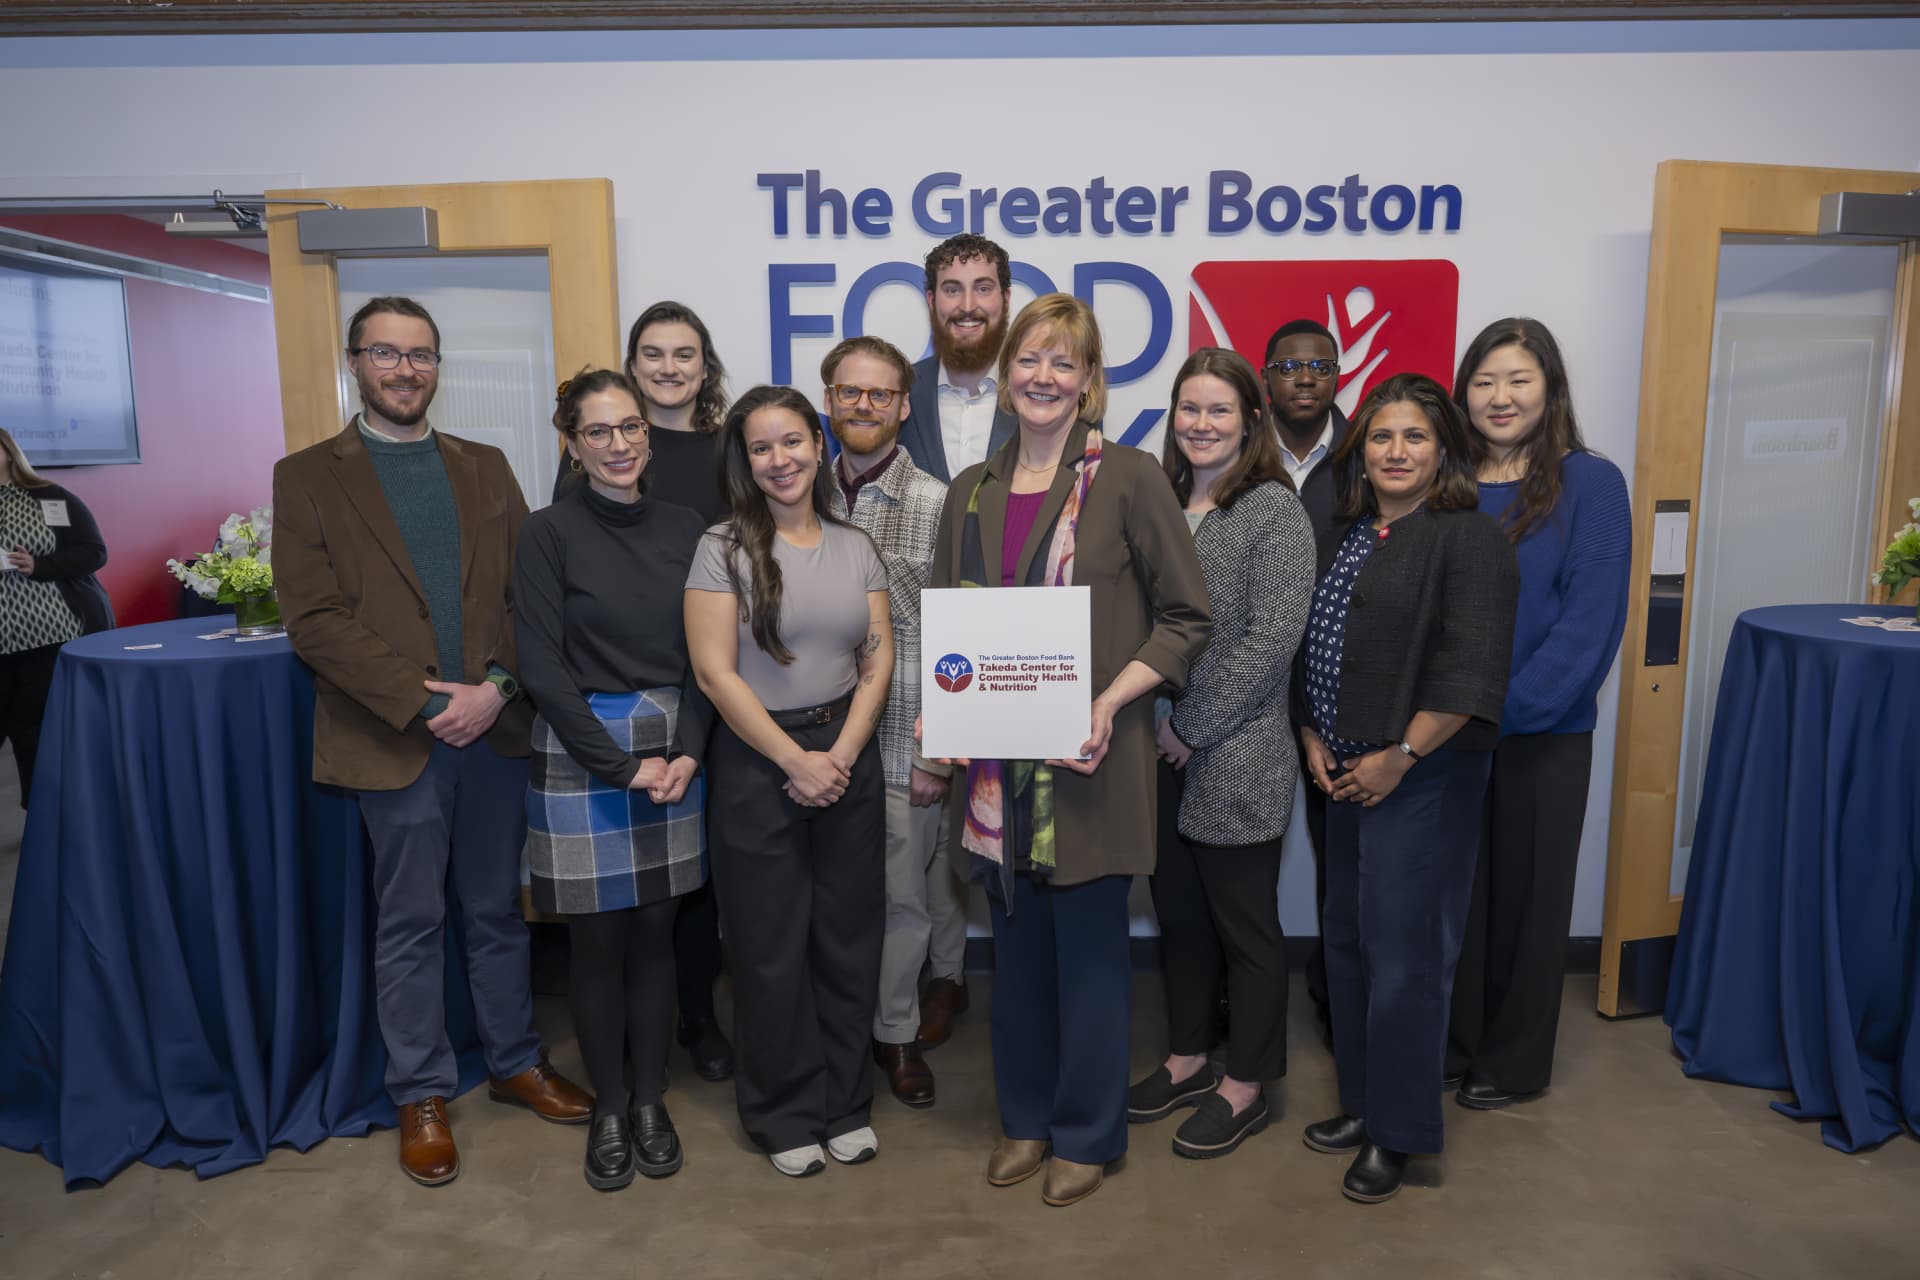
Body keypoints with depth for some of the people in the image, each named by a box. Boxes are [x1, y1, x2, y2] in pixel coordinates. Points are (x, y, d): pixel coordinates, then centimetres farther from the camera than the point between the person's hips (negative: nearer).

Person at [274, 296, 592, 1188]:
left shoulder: (486, 468, 11)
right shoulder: (307, 477, 1)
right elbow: (314, 620, -8)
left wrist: (497, 687, -10)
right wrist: (423, 701, -15)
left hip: (494, 724, 3)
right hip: (394, 738, -3)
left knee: (498, 911, 15)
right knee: (410, 926, 9)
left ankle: (515, 1062, 31)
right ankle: (421, 1096, 25)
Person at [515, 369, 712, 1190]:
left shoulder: (685, 530, 5)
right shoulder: (548, 533, -6)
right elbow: (542, 666, -10)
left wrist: (686, 751, -7)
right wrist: (622, 765, -12)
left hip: (673, 756, 3)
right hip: (581, 756, -3)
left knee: (655, 930, 11)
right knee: (597, 939, 6)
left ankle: (649, 1100, 27)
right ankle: (608, 1108, 25)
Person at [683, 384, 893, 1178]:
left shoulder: (854, 547, 7)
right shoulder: (724, 547, -6)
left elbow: (879, 657, 3)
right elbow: (715, 671, -11)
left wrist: (843, 754, -10)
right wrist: (797, 760, -12)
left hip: (848, 760, 4)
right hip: (758, 764, -3)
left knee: (850, 938, 11)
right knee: (771, 947, 7)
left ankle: (845, 1104, 30)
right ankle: (785, 1115, 26)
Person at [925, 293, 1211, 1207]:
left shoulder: (1130, 480, -7)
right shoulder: (972, 492, 8)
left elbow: (1186, 617, -6)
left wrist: (1110, 702, -17)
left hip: (1090, 760, -4)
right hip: (997, 759, 5)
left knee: (1088, 946, 8)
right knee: (1017, 943, 16)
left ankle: (1087, 1133, 29)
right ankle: (1025, 1117, 36)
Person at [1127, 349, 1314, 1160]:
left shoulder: (1274, 510, -8)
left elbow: (1270, 639, -15)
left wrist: (1193, 728, -14)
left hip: (1237, 758, -6)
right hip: (1159, 752, 6)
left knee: (1243, 924, 7)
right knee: (1178, 911, 17)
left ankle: (1244, 1088, 24)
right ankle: (1187, 1059, 35)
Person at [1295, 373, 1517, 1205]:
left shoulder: (1468, 538, -10)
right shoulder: (1346, 538, 12)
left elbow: (1468, 669, -18)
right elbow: (1309, 649, 16)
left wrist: (1399, 756, -17)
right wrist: (1311, 737, 4)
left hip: (1420, 778, -8)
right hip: (1345, 776, 8)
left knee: (1402, 955, -1)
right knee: (1347, 942, 15)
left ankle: (1396, 1135, 17)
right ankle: (1361, 1103, 32)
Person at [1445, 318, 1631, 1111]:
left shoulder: (1590, 484, -6)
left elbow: (1589, 622, -13)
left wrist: (1503, 709, -20)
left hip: (1542, 733, -3)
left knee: (1526, 893, 10)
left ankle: (1513, 1061, 29)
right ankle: (1447, 1043, 30)